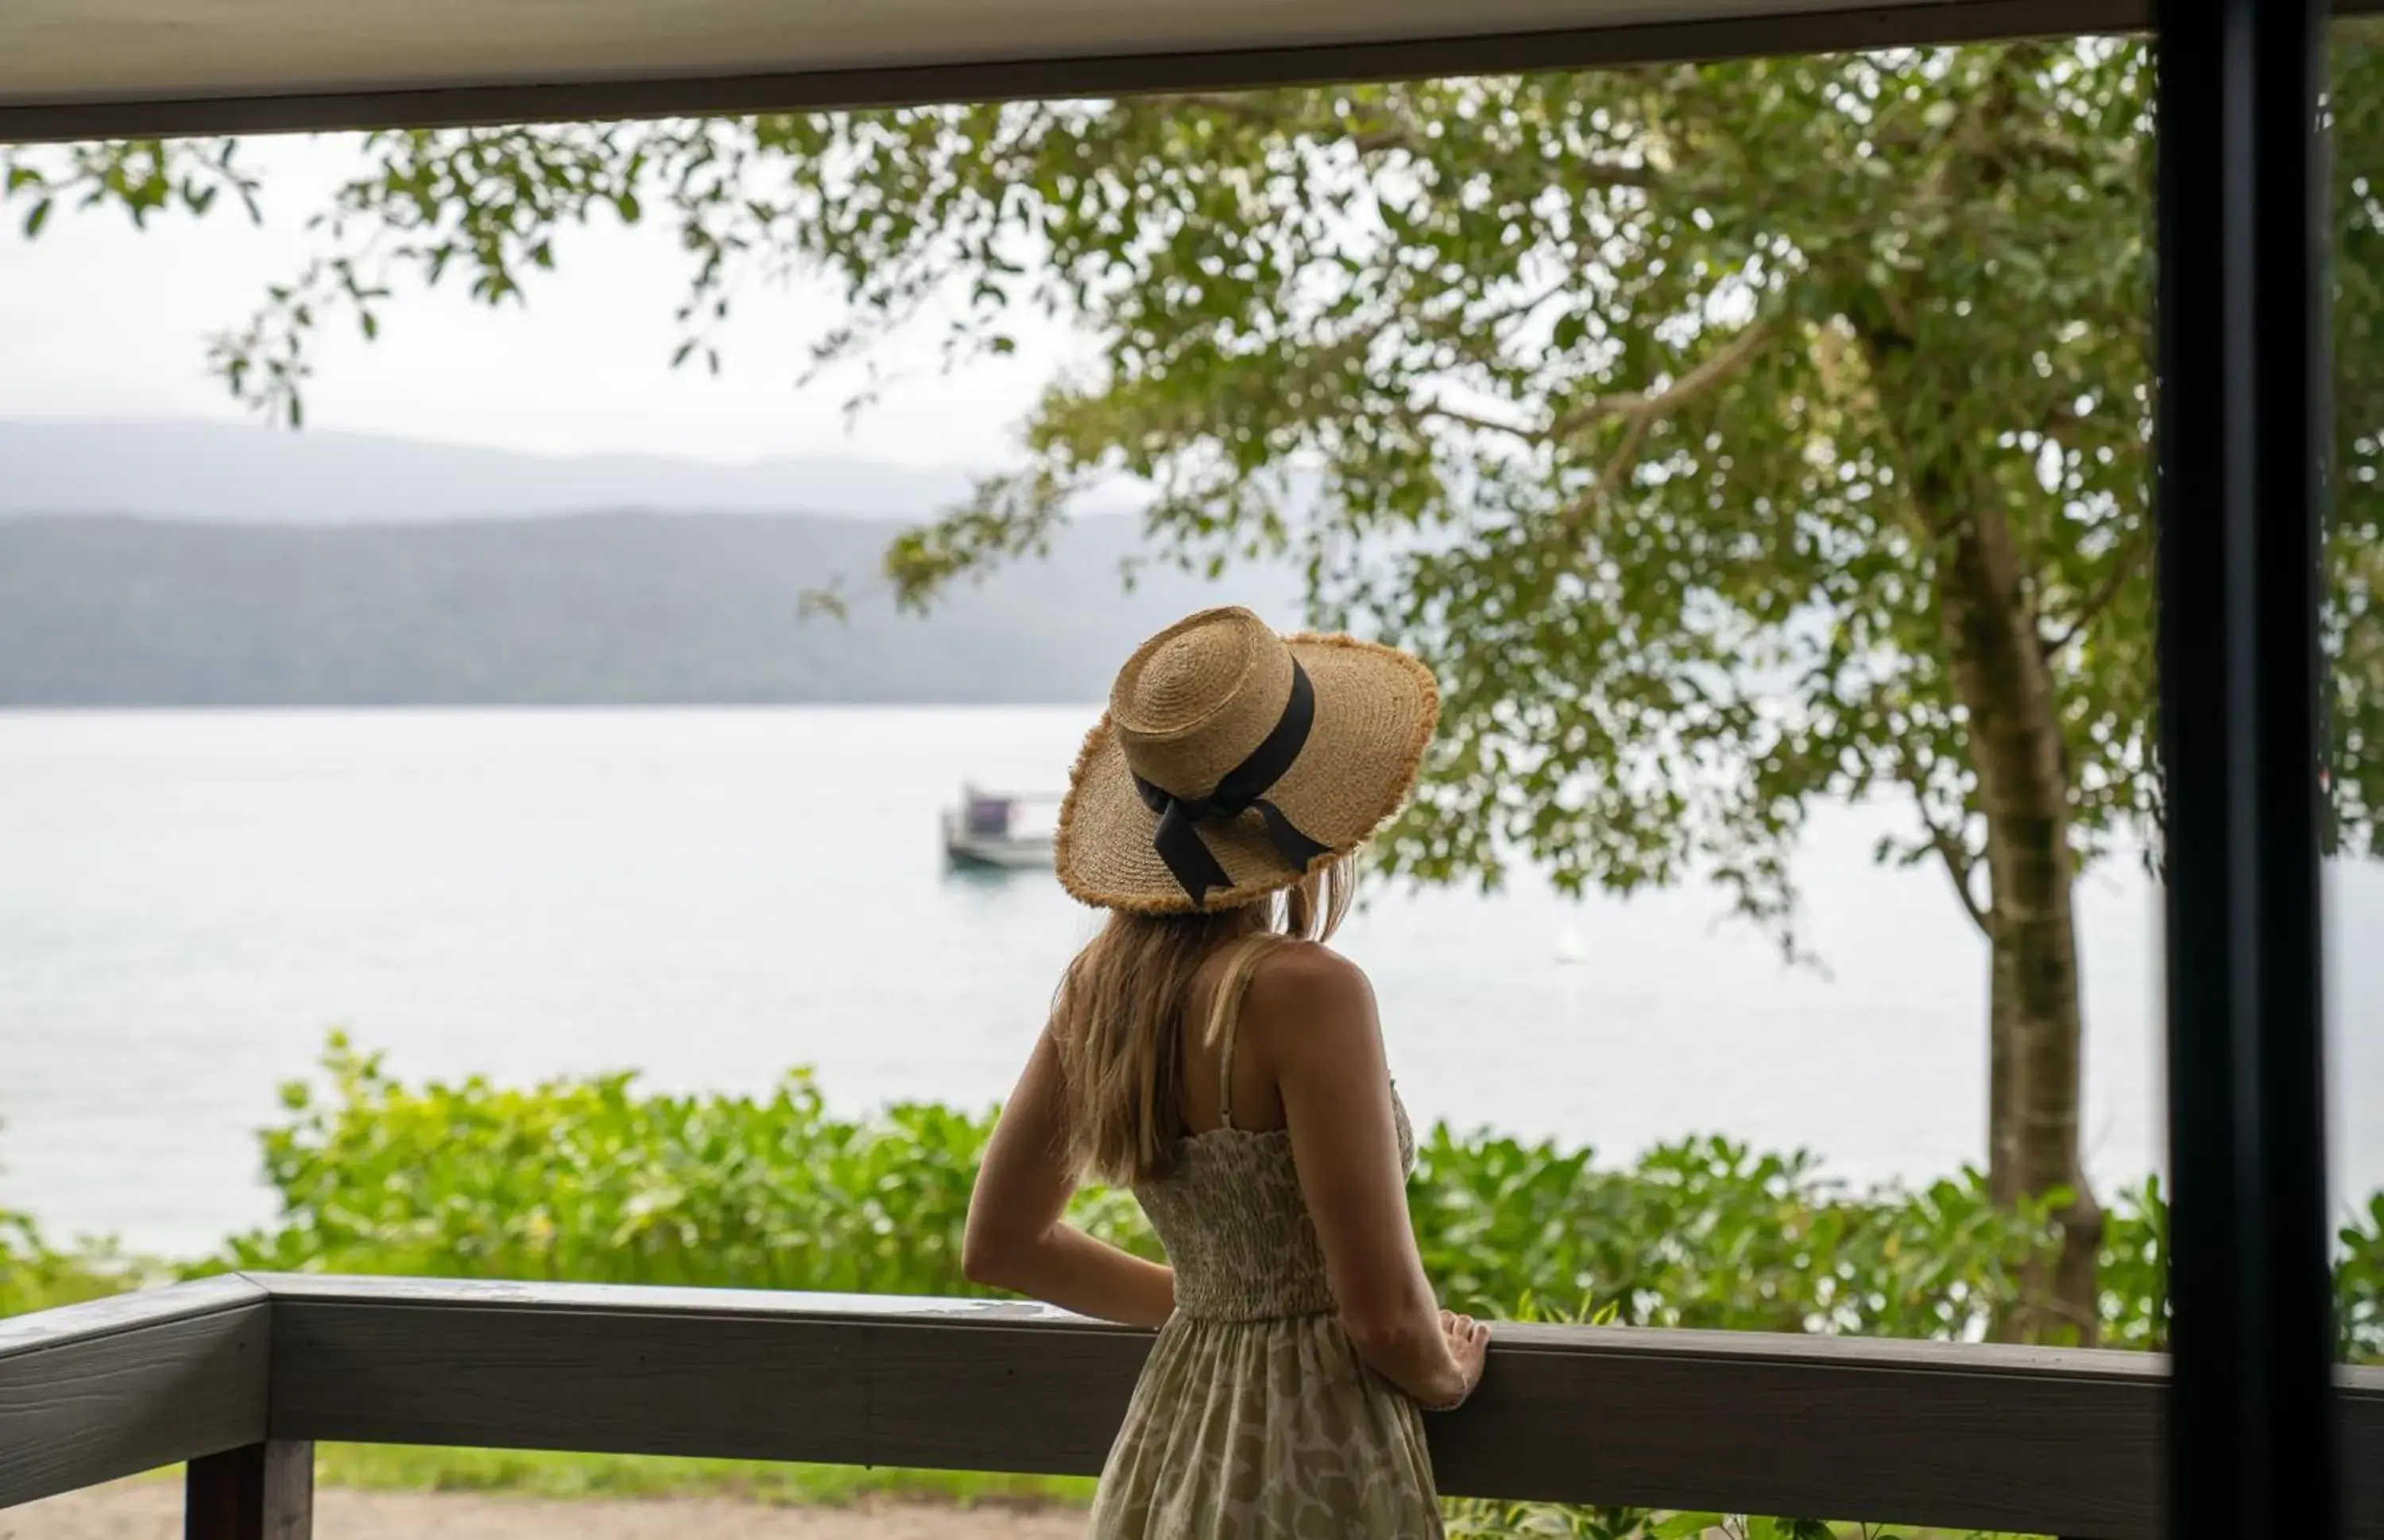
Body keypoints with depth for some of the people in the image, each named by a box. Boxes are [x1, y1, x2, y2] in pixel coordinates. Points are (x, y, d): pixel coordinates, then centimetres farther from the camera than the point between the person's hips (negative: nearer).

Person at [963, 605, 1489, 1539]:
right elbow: (1384, 1314, -20)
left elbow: (1002, 1243, 13)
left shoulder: (1099, 983, 2)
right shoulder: (1305, 989, -20)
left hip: (1164, 1456, 7)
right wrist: (1448, 1374, 2)